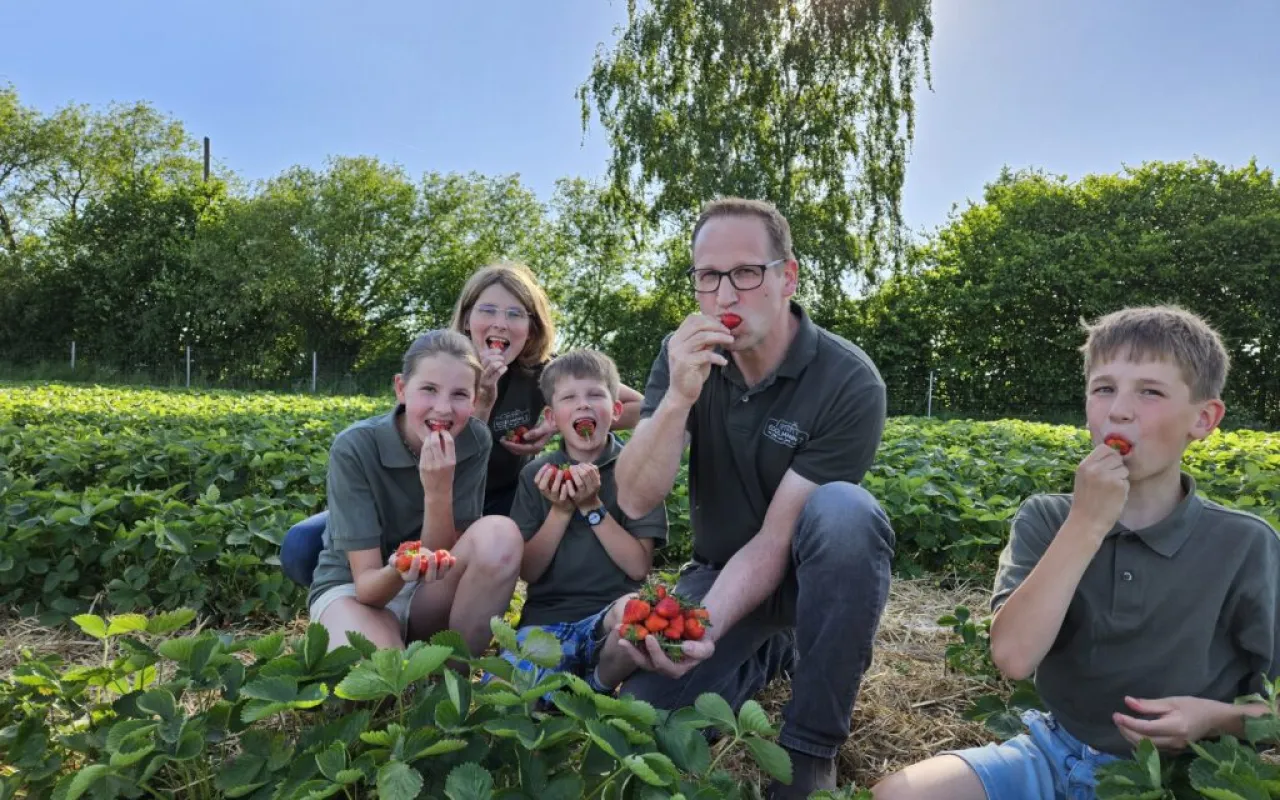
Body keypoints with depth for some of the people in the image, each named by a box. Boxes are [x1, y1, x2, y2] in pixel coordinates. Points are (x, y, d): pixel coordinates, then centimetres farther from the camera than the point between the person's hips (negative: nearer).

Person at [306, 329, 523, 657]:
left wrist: (438, 491, -31)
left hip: (432, 594, 4)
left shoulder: (475, 442, -13)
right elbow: (367, 585, -21)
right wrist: (397, 571, -44)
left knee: (501, 535, -27)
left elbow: (445, 562, -14)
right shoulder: (354, 448, -20)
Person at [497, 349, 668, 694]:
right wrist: (560, 511, -10)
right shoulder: (537, 474, 7)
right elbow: (528, 571, 3)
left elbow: (639, 566, -5)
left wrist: (592, 506, -14)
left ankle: (599, 688, -6)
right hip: (546, 616, 1)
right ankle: (569, 674, 3)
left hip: (609, 612, 0)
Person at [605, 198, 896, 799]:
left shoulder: (849, 382, -22)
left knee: (844, 510, -37)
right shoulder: (685, 356, -10)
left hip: (812, 572, -3)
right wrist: (679, 396, -34)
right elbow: (634, 501, -18)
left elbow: (777, 538, -24)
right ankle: (768, 652, 13)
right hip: (721, 570, 3)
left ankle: (811, 749, -20)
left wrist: (705, 626, -40)